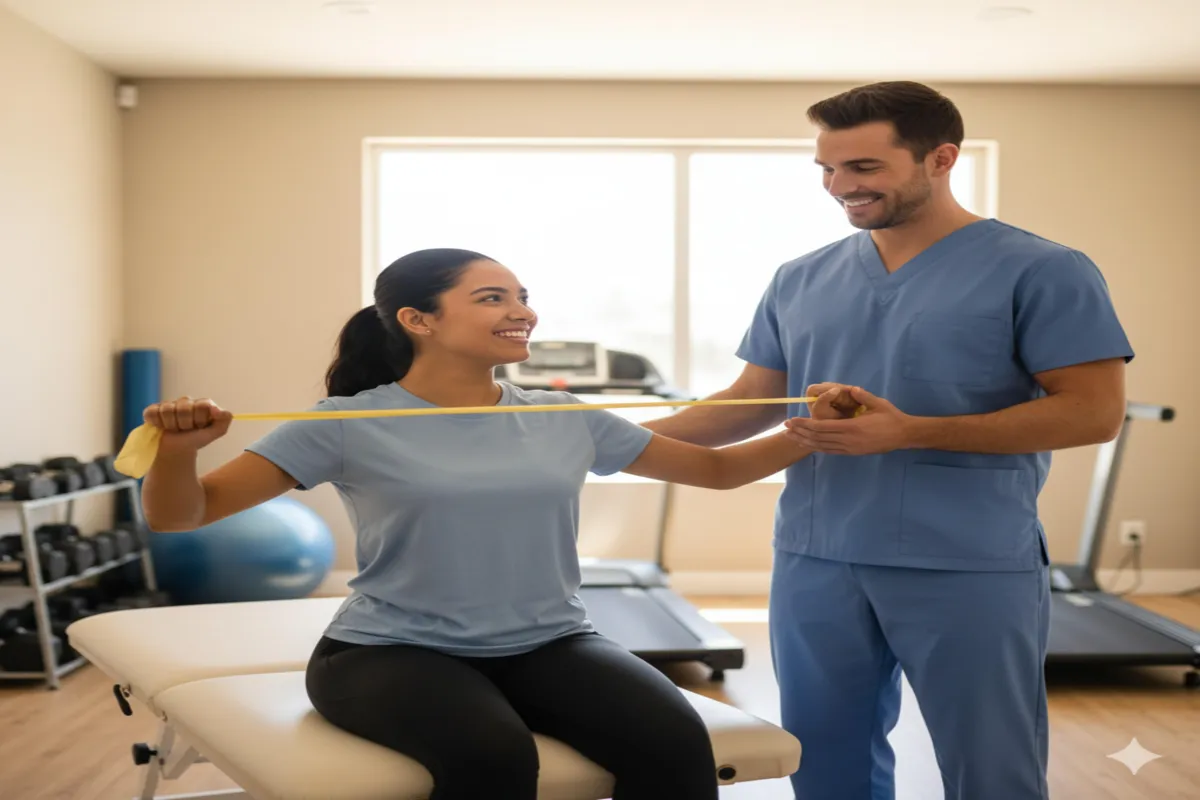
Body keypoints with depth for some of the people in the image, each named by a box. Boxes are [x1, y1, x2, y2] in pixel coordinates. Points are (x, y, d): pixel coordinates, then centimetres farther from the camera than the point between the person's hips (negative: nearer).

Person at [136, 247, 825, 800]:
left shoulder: (568, 421, 8)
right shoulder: (348, 426, -4)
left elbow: (716, 468, 17)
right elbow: (179, 516, -5)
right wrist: (178, 449, -27)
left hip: (549, 645, 4)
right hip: (393, 652, -3)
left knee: (676, 742, -26)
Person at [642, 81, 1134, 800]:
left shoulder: (1040, 271, -6)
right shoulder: (800, 281, 9)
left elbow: (1095, 412, -12)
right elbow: (751, 403, 14)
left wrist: (908, 432, -19)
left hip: (972, 569, -4)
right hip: (814, 561, 5)